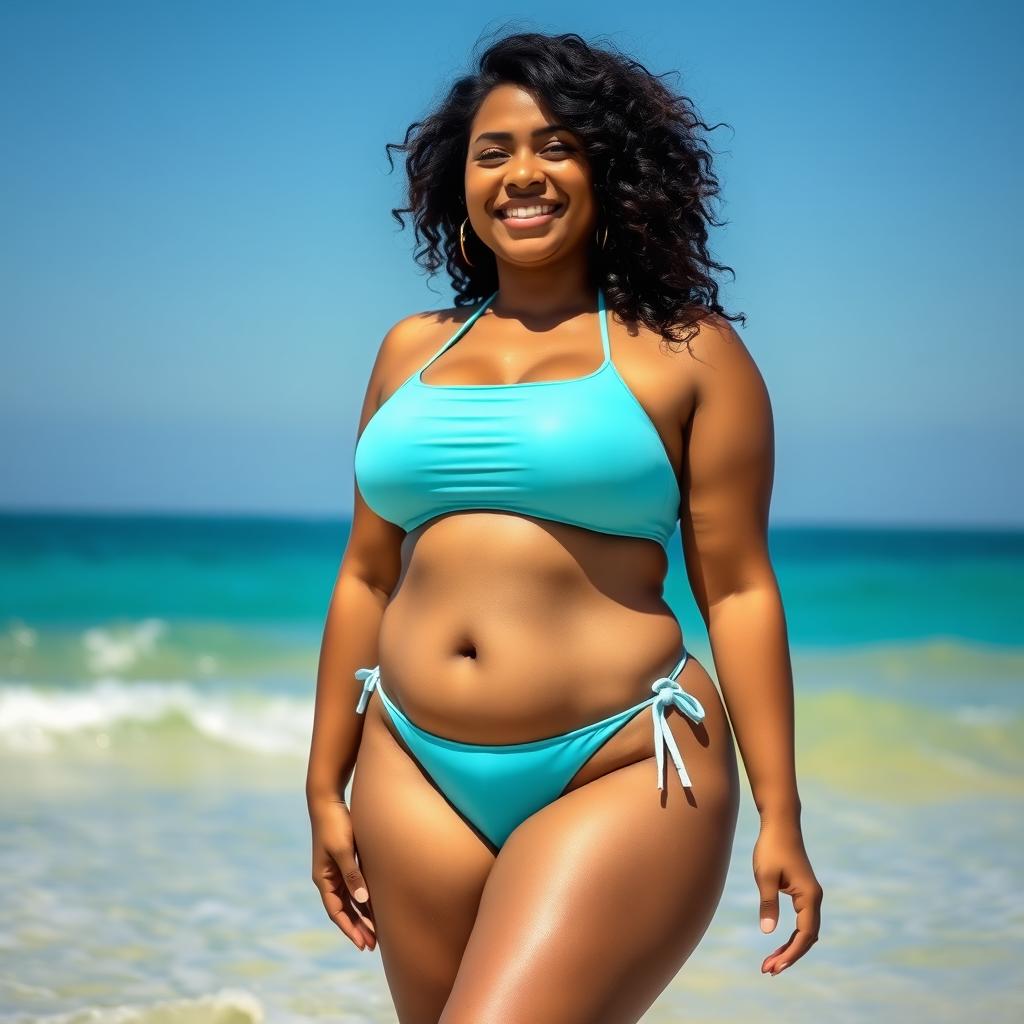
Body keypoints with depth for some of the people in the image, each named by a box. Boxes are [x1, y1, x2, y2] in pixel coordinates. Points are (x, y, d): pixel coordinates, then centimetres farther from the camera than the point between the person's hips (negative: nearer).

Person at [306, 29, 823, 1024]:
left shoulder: (686, 352, 1)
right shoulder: (411, 352, 13)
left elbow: (738, 590, -1)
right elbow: (365, 578, 16)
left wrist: (779, 814, -4)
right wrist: (327, 790, 16)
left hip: (621, 781, -5)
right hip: (420, 776, 5)